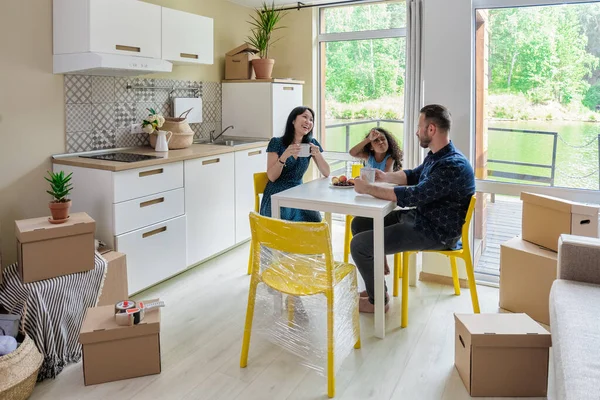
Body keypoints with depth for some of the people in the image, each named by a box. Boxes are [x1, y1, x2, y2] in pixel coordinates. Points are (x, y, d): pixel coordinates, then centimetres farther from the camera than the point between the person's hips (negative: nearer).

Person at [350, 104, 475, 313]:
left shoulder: (453, 165, -26)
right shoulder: (436, 156, 6)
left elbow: (412, 196, -30)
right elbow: (413, 175, 23)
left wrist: (368, 189, -21)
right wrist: (385, 176, 6)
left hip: (435, 232, -10)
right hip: (418, 217, 10)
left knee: (359, 244, -17)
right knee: (360, 223, 11)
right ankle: (376, 284, 21)